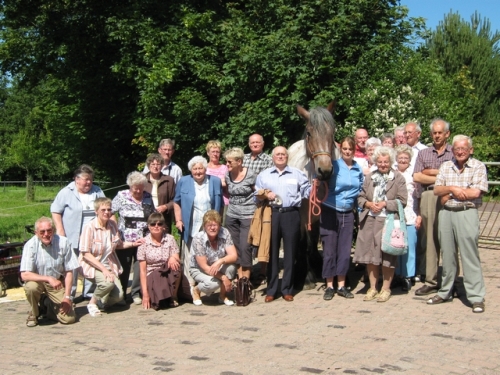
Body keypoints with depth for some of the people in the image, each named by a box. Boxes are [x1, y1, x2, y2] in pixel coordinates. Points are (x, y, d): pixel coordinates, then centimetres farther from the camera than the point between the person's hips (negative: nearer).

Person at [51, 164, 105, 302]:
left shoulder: (97, 192, 10)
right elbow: (55, 211, -3)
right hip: (72, 238, -4)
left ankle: (89, 293, 18)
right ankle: (69, 295, 6)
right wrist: (60, 230, -10)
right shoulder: (66, 192, -3)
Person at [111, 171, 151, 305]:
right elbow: (112, 214, 0)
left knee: (140, 267, -1)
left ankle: (136, 293, 13)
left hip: (143, 239, 1)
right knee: (123, 267, 8)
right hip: (125, 239, -1)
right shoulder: (121, 196, 0)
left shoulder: (148, 197, 6)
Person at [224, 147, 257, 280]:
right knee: (235, 247, 8)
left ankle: (246, 278, 4)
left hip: (247, 216, -5)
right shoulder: (227, 175, 4)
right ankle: (240, 277, 17)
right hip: (231, 216, 5)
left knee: (245, 247, -7)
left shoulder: (251, 175, -11)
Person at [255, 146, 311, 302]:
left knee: (290, 252, 4)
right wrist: (265, 196, -7)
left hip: (291, 215, 0)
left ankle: (287, 289, 13)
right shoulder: (264, 175, 13)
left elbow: (307, 191, 9)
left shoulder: (297, 174, 12)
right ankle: (271, 290, 10)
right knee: (272, 252, 3)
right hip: (272, 215, 0)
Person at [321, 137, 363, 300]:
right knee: (329, 250, 2)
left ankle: (341, 286, 18)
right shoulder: (333, 165, -7)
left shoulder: (358, 169, 6)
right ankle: (329, 286, 12)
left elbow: (360, 190, 15)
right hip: (330, 212, -4)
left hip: (348, 213, 4)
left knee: (345, 250, 8)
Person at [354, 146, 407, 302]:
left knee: (387, 257, 0)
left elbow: (402, 201, -4)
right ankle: (372, 288, 19)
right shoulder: (369, 177, 13)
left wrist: (385, 204, -13)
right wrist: (369, 204, -6)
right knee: (370, 255, 7)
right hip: (369, 221, 4)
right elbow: (361, 197, 13)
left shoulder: (398, 178, 2)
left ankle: (386, 289, 14)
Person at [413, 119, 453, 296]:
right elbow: (417, 177, 5)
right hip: (428, 197, 3)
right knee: (429, 240, 2)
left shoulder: (454, 152, 9)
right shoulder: (423, 153, 17)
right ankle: (431, 280, 5)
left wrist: (430, 171, -2)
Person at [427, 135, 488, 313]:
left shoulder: (478, 167, -2)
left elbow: (476, 192, -13)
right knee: (447, 255, 12)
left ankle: (476, 297, -1)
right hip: (446, 213, 5)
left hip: (467, 213, -5)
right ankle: (445, 292, 22)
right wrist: (453, 188, -13)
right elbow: (437, 190, 6)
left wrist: (450, 193, -6)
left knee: (470, 256, -5)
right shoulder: (445, 166, 12)